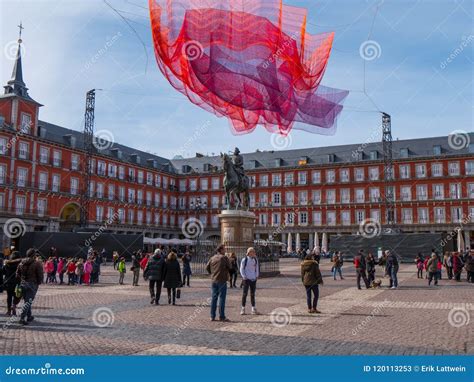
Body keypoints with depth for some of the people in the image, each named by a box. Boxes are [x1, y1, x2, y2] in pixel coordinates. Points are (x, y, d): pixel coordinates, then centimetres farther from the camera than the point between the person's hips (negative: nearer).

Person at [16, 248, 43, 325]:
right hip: (32, 284, -6)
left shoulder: (22, 263, 7)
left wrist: (21, 280, 18)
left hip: (23, 284, 6)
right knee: (28, 301, -3)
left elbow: (17, 273, 9)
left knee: (27, 301, 18)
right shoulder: (37, 263, -12)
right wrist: (39, 283, 4)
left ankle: (29, 316, 27)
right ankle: (22, 318, -10)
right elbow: (40, 275, -12)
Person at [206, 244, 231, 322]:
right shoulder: (224, 258, -9)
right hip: (222, 280, -6)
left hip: (214, 280, 6)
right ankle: (222, 317, 1)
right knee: (222, 298, -1)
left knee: (214, 298, 10)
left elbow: (207, 267, 8)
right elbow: (229, 267, -5)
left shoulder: (212, 258, 8)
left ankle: (212, 316, 13)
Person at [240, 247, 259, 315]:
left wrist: (257, 276, 9)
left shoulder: (255, 260, 10)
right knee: (245, 293, -3)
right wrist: (244, 276, -11)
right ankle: (243, 308, 4)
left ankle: (253, 308, 16)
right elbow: (241, 269, -2)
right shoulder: (244, 260, -4)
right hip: (246, 279, -4)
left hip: (253, 279, 4)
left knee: (252, 294, 9)